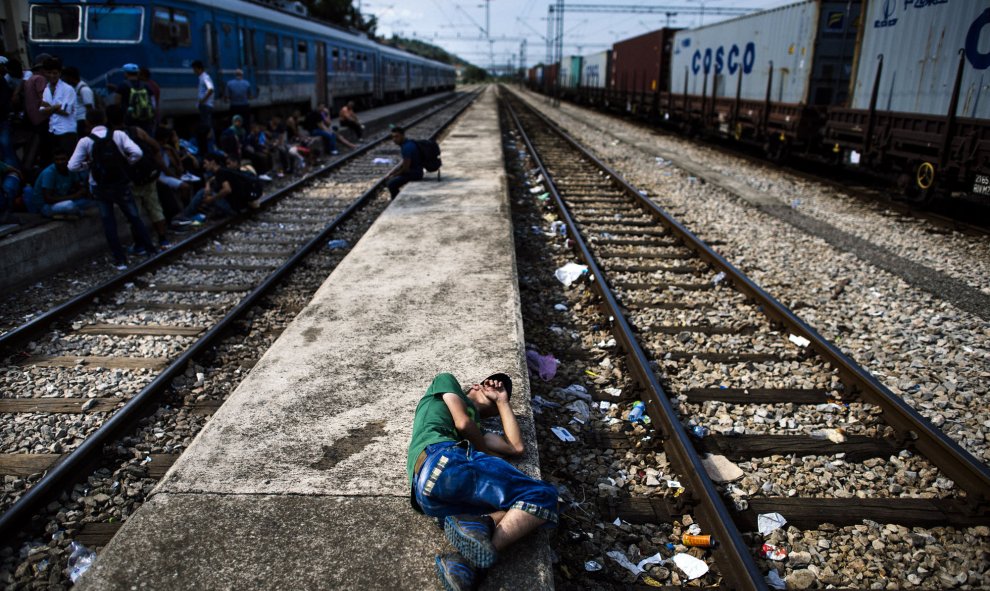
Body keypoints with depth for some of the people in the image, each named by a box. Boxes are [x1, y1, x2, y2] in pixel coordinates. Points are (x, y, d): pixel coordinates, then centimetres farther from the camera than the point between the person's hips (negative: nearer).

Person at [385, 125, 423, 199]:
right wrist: (390, 174, 9)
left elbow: (405, 168, -23)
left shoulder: (407, 147, -24)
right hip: (413, 171, 11)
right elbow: (403, 163, 17)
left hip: (414, 173, -11)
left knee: (391, 184, -22)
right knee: (388, 180, 17)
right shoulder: (407, 143, 9)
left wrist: (393, 175, -7)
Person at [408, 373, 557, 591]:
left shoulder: (475, 428, 41)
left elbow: (517, 447, 28)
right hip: (444, 457, -7)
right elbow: (462, 423, 9)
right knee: (541, 495, -10)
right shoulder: (446, 381, 27)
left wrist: (502, 401, 38)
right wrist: (487, 452, 26)